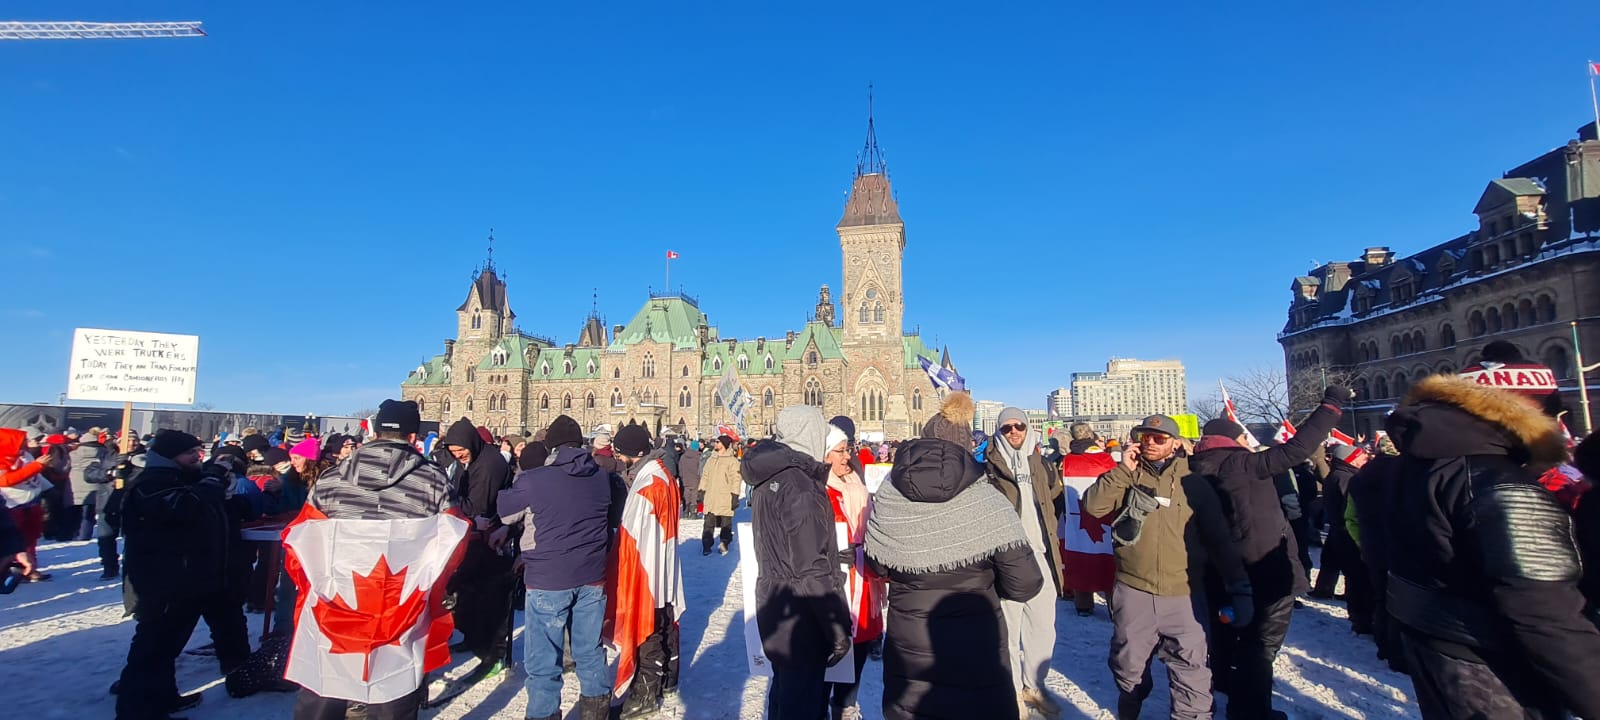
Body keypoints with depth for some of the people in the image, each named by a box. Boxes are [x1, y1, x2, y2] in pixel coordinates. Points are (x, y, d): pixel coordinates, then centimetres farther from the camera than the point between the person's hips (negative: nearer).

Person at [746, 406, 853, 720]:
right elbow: (812, 570, -23)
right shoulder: (801, 487, -22)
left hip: (773, 604, 9)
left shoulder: (767, 477, 6)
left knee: (785, 687, 24)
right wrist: (838, 627, -17)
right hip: (801, 615, -9)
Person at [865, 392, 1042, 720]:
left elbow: (877, 565, 1)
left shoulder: (886, 499, -12)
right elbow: (1025, 583, -13)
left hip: (908, 651, 2)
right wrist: (984, 584, 6)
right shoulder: (988, 502, -18)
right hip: (975, 651, -1)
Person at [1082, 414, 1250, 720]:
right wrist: (1124, 469, -12)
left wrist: (1240, 589, -3)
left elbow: (1219, 539, 4)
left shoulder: (1194, 483, 2)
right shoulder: (1124, 475, 4)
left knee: (1191, 675, -1)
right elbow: (1093, 506, -10)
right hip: (1133, 591, 1)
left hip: (1183, 595, -1)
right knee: (1129, 667, 17)